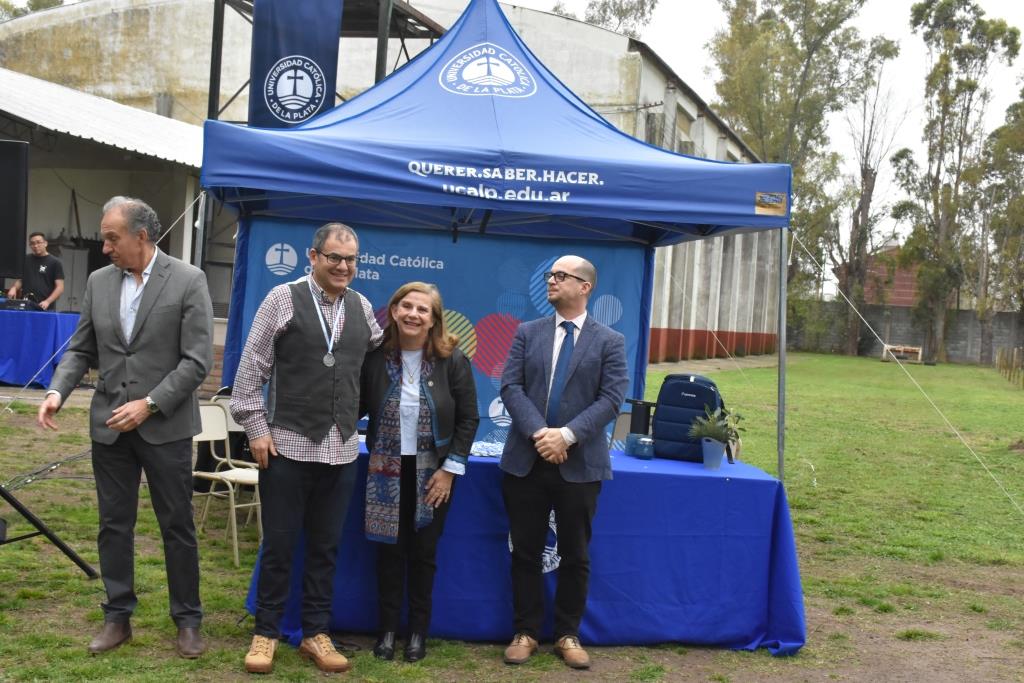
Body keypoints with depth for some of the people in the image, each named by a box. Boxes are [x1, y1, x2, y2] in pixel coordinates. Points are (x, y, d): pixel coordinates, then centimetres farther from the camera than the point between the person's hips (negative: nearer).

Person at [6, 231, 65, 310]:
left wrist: (48, 301, -19)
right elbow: (20, 279, 19)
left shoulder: (55, 262, 0)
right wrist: (14, 288, -3)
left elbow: (60, 287, -5)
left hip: (45, 309, -4)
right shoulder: (25, 260, 12)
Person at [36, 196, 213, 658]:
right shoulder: (99, 282, 6)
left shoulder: (188, 281, -9)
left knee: (177, 526, 5)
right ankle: (117, 617, 24)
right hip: (109, 425, 4)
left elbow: (197, 360, -13)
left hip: (165, 425, -4)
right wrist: (58, 391, -8)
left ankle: (187, 620, 19)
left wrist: (149, 403, -18)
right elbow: (81, 350, 10)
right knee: (114, 525, 11)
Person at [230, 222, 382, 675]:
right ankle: (266, 633, 20)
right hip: (287, 445, -4)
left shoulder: (361, 306, 9)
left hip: (342, 450, 4)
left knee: (325, 547, 11)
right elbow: (251, 367, -4)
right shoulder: (283, 298, -4)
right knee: (279, 544, 5)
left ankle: (316, 633, 23)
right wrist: (255, 427, -8)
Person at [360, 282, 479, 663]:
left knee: (423, 553, 9)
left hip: (432, 472, -1)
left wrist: (450, 468, -8)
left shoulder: (452, 360, -9)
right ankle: (387, 628, 21)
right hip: (387, 471, 1)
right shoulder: (375, 357, -7)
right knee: (389, 550, 7)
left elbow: (468, 419, -5)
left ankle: (418, 631, 22)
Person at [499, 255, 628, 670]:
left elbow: (611, 399, -7)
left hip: (580, 464, -1)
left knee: (575, 556, 8)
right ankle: (526, 632, 22)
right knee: (526, 552, 8)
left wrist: (567, 434, -19)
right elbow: (510, 387, -1)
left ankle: (568, 634, 24)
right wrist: (537, 432, -17)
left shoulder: (610, 341, 2)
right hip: (525, 460, 2)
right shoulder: (527, 333, 8)